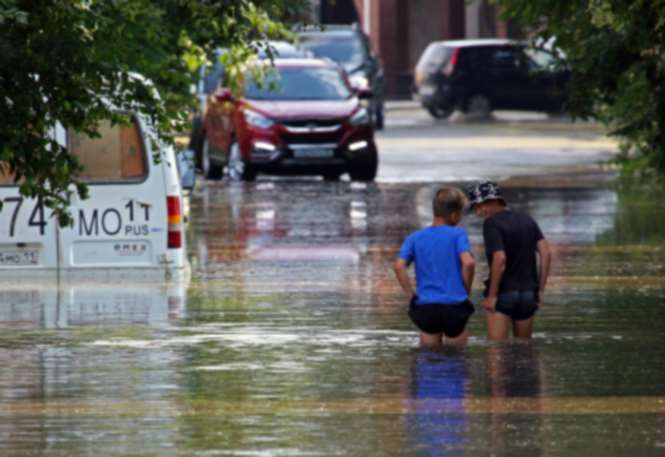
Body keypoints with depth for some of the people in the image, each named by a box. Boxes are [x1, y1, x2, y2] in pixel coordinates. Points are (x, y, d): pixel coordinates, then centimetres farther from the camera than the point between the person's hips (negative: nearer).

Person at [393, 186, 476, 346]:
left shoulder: (414, 238, 6)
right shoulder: (458, 235, -4)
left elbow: (399, 266, -6)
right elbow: (468, 263, -18)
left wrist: (412, 295, 0)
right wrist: (466, 289, -2)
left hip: (425, 309, 3)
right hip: (454, 307, -3)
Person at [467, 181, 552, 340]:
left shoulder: (491, 224, -11)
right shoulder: (527, 220, 10)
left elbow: (500, 259, -23)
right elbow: (546, 253, 3)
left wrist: (492, 295, -15)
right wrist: (540, 290, 6)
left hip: (503, 293, -7)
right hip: (528, 294, 7)